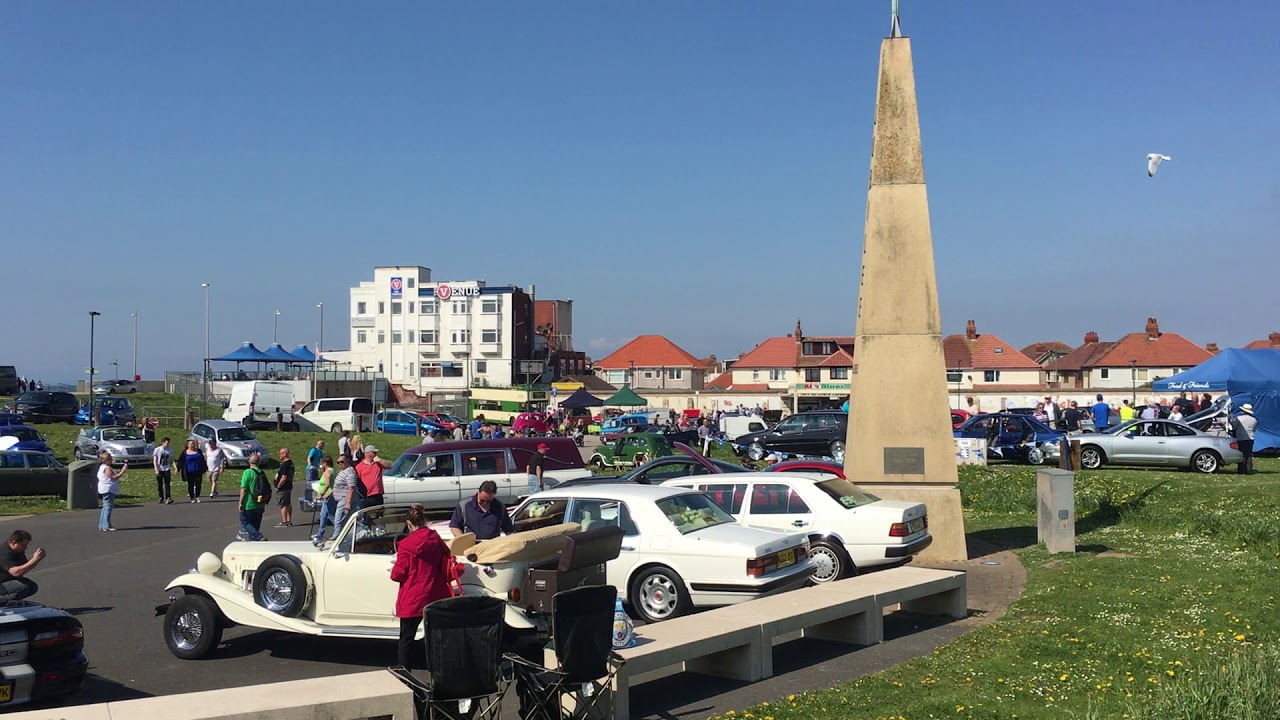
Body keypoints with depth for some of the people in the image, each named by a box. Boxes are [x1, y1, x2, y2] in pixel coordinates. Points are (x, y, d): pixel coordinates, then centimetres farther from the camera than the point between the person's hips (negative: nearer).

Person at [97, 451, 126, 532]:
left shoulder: (102, 467, 17)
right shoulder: (107, 468, -16)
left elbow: (115, 473, 20)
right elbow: (114, 477, -22)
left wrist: (121, 469, 11)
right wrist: (123, 471, -20)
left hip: (105, 490, 11)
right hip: (108, 490, -11)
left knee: (105, 507, 16)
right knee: (108, 507, -10)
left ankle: (101, 526, 20)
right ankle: (106, 526, -12)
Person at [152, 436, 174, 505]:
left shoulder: (170, 450, 5)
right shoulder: (157, 450, -3)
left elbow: (171, 460, 9)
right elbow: (154, 460, -3)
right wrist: (156, 470, -12)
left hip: (167, 469, 1)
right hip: (159, 470, -1)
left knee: (167, 484, -8)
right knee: (160, 485, 3)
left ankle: (168, 498, -13)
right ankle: (161, 498, 11)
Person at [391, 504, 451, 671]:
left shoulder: (406, 545, -14)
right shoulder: (437, 540, 1)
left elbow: (398, 574, -12)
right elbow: (446, 565, 11)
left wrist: (393, 572, 10)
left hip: (412, 600, -5)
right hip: (436, 597, 5)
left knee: (406, 640, 6)